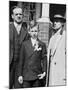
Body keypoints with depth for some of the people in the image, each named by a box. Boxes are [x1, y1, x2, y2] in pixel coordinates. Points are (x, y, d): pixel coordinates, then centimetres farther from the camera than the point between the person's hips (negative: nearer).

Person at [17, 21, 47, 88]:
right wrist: (20, 75, 2)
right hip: (26, 75, 0)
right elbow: (21, 60, 5)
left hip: (37, 75, 0)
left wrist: (44, 72, -7)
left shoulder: (42, 45, 4)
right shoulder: (25, 44, 4)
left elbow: (44, 59, 3)